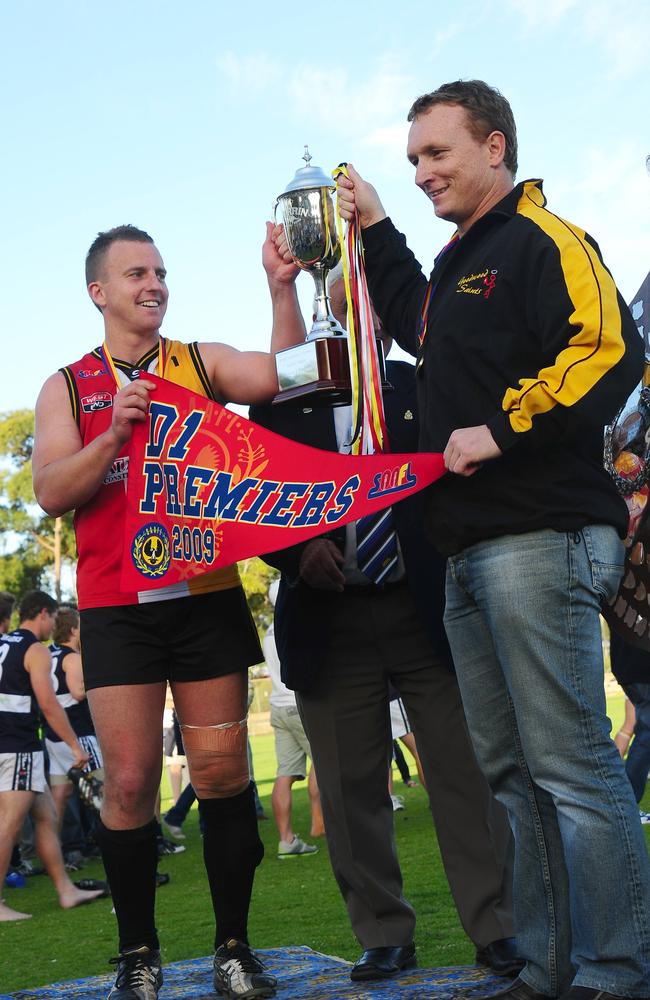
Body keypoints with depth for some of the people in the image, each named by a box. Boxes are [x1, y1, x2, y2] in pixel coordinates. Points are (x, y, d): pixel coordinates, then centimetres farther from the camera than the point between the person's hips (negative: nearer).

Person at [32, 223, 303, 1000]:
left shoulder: (202, 362, 9)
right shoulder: (68, 387, 9)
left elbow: (277, 377, -10)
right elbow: (50, 493, -3)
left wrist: (282, 288, -21)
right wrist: (115, 429, -15)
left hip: (207, 595, 1)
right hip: (115, 607, 0)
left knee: (222, 772, 2)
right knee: (129, 781, -1)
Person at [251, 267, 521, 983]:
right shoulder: (281, 402, 10)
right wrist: (297, 549, -12)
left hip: (428, 610, -1)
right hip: (329, 622, 1)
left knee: (465, 775, 1)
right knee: (352, 790, 6)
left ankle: (496, 929, 9)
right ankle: (384, 937, 17)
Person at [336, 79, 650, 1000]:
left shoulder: (543, 240, -4)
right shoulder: (459, 263, 24)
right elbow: (420, 329, 45)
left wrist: (501, 429, -18)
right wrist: (377, 231, 38)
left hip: (537, 539, -10)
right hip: (470, 555, 10)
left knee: (573, 768, -10)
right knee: (510, 771, 10)